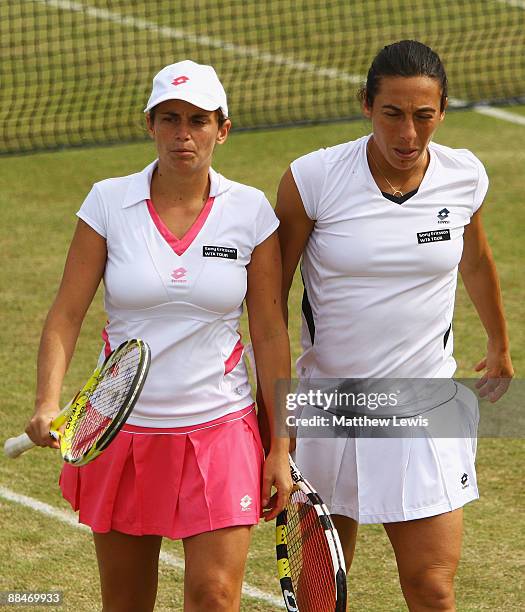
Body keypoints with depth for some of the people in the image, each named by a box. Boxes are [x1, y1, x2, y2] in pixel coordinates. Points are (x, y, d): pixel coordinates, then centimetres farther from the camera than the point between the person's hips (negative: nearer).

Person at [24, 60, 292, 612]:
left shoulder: (250, 211, -2)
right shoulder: (108, 203, -3)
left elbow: (270, 334, 1)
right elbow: (65, 315, -4)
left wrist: (280, 448, -1)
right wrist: (47, 405, -20)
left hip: (220, 433, -1)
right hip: (121, 435, 1)